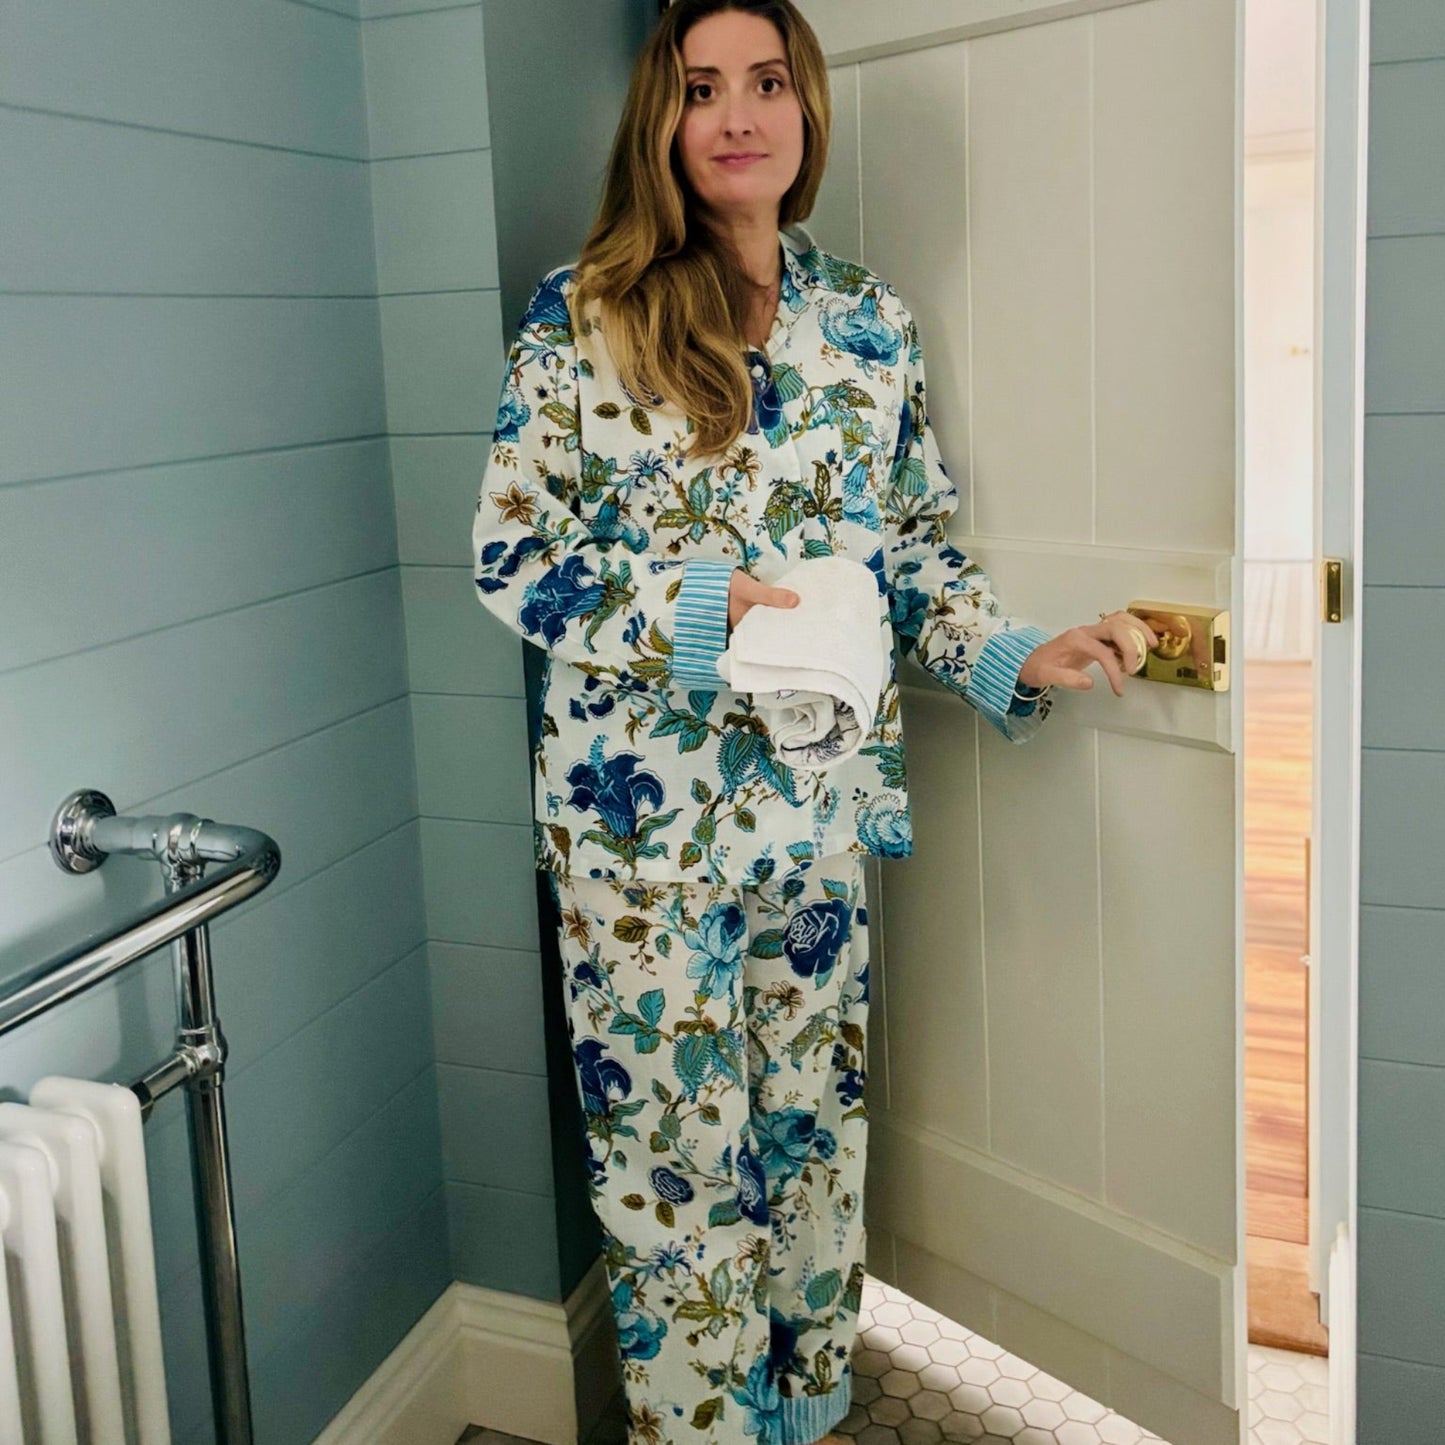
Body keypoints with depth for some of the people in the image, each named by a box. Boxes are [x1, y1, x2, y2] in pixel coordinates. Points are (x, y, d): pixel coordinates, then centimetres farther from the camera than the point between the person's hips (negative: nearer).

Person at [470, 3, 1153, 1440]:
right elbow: (513, 552, -5)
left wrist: (1018, 657, -3)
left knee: (813, 1123, 15)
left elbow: (914, 540, 12)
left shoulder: (867, 320, 7)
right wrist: (694, 607, -18)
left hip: (816, 789, 4)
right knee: (674, 1154, 6)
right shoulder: (581, 313, -4)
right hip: (642, 804, -3)